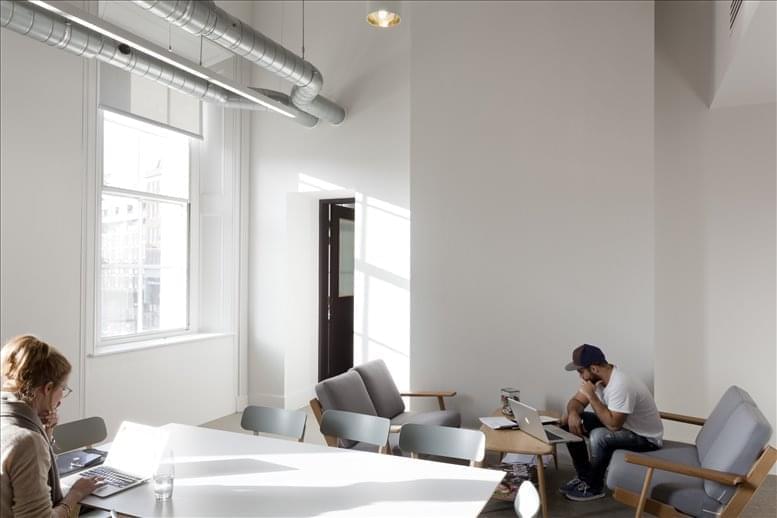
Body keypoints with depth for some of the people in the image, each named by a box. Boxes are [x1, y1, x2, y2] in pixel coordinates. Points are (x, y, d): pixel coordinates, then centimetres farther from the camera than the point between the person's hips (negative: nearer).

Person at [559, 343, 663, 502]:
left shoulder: (621, 385, -34)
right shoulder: (595, 378, -7)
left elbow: (613, 424, -33)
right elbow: (576, 401, 1)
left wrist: (592, 395, -29)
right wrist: (572, 413, -21)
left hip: (645, 437, -8)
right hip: (618, 423, 9)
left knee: (599, 436, -34)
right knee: (569, 422, -4)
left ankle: (594, 487, -10)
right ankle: (584, 476, 6)